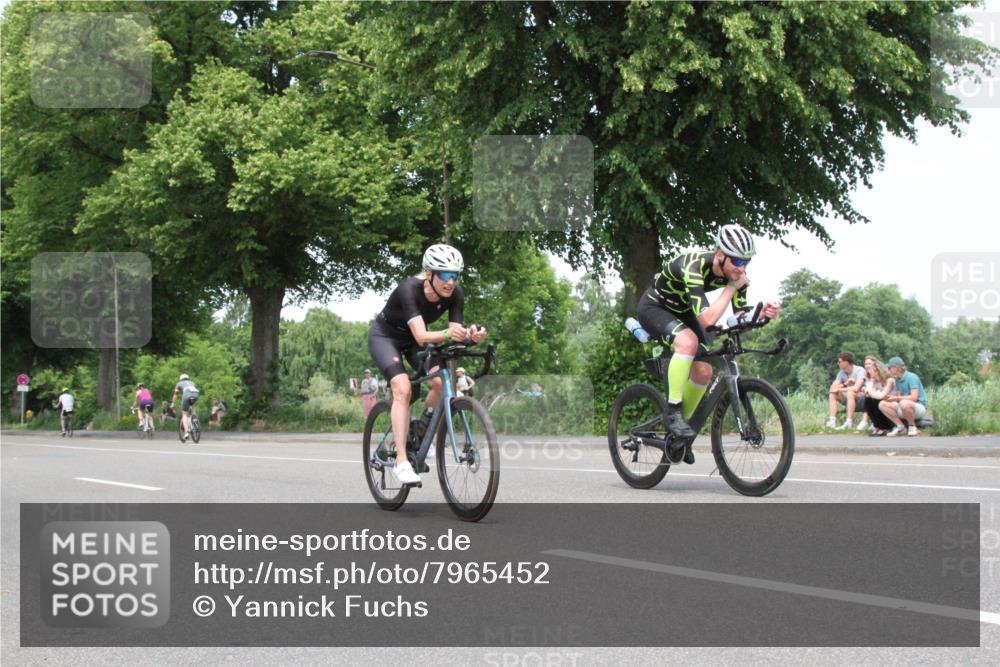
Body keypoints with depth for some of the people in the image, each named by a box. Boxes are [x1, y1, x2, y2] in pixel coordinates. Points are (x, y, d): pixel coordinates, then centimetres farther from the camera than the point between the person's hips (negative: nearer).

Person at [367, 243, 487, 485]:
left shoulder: (455, 294, -21)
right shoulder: (409, 289, -36)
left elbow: (456, 333, -24)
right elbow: (421, 336, -46)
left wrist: (470, 335, -46)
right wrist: (446, 334, -65)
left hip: (411, 340, 5)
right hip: (385, 336, -5)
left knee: (442, 381, -19)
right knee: (403, 388, -26)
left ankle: (420, 433, 6)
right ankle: (401, 461, -27)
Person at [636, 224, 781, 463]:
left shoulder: (733, 271, -17)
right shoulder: (694, 267, -38)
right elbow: (707, 319, -45)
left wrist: (763, 312, -30)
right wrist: (731, 287, -38)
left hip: (682, 312, 7)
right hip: (654, 307, -7)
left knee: (703, 371, -5)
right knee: (688, 341, -35)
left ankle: (680, 430, 17)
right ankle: (672, 411, -22)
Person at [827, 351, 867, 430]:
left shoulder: (860, 371, -17)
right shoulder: (842, 373, 4)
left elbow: (856, 388, -30)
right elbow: (832, 388, -4)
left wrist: (840, 389, -18)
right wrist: (845, 384, -20)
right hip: (850, 400, 7)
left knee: (850, 393, -34)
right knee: (833, 394, -8)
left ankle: (849, 423, -34)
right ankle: (832, 421, -19)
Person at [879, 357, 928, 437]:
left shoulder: (911, 377, -16)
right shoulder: (897, 379, 9)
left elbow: (914, 397, -23)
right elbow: (898, 396, 9)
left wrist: (897, 398, -22)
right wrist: (887, 397, -9)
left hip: (920, 407, -8)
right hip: (903, 409, 8)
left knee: (904, 403, -41)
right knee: (882, 404, -8)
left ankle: (912, 426, -16)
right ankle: (900, 427, -7)